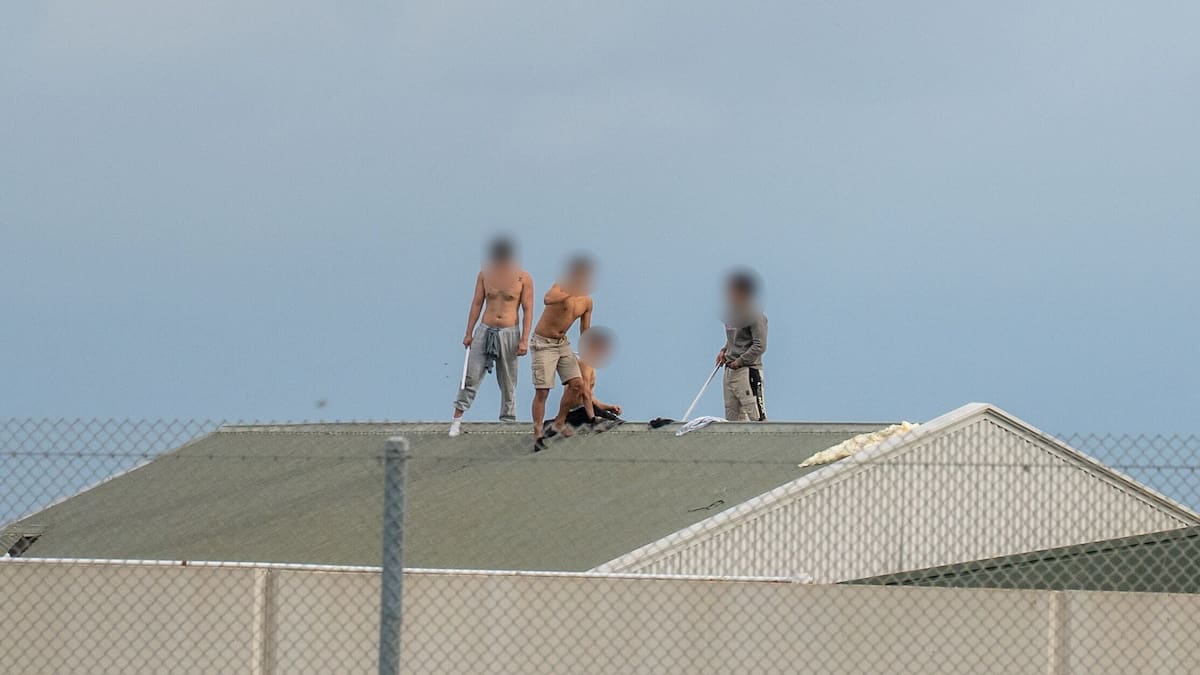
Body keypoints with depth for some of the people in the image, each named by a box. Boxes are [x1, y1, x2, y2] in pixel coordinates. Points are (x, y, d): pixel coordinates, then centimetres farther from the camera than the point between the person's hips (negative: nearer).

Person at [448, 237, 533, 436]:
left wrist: (524, 340, -9)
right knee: (471, 376, -5)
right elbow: (477, 304, 8)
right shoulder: (485, 274, 2)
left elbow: (528, 310, -3)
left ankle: (508, 422, 12)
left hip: (509, 333, -2)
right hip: (485, 330, 2)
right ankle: (457, 419, -3)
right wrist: (469, 333, 5)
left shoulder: (523, 278, -5)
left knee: (508, 382, 4)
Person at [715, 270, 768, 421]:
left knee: (755, 415, -13)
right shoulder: (731, 315, 13)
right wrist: (724, 351, 9)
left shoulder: (756, 317, -12)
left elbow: (760, 346, -16)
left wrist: (740, 361, -16)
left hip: (748, 371, -9)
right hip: (729, 372, 9)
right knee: (732, 416, 9)